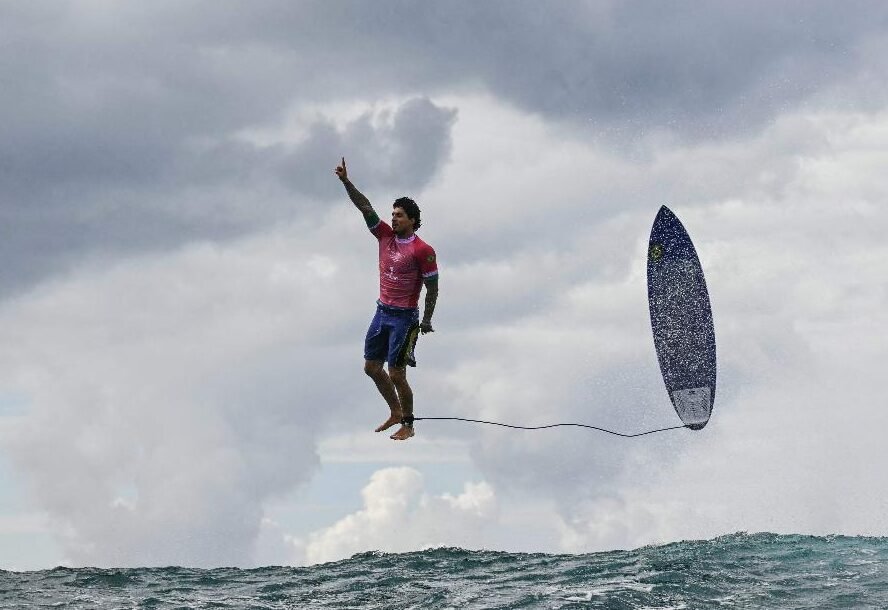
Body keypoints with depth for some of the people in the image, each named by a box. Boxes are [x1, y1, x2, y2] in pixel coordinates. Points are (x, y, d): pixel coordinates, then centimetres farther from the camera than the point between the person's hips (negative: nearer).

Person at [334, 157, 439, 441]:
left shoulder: (422, 251, -14)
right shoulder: (386, 236, 3)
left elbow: (432, 288, -10)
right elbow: (365, 207, -2)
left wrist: (427, 321, -8)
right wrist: (346, 182, -11)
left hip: (404, 318, -7)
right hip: (382, 312, 7)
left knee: (396, 374, -5)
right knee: (372, 367, 13)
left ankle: (407, 425, 11)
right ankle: (395, 412, 31)